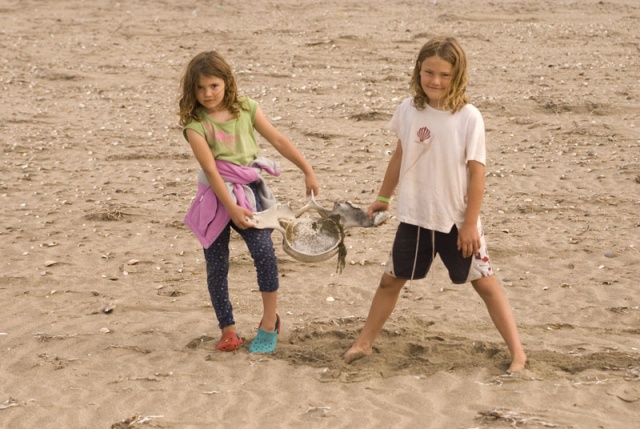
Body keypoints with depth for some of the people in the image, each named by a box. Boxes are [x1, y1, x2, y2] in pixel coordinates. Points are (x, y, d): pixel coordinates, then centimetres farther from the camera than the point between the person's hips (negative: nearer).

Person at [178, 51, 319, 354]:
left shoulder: (246, 109, 1)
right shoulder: (195, 124, -9)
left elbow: (278, 140, 5)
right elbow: (211, 170, -15)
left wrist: (307, 170, 3)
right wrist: (232, 208, -20)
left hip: (249, 190, 1)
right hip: (216, 196, -1)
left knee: (263, 251, -18)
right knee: (216, 266, 2)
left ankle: (269, 322, -3)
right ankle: (228, 330, 17)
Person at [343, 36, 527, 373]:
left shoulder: (468, 118, -15)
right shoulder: (409, 110, -3)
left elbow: (477, 171, -13)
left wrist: (470, 223, -13)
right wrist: (383, 197, 17)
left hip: (456, 221, -3)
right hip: (414, 218, 4)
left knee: (485, 283, 2)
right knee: (390, 280, 13)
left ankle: (517, 352, 8)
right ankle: (364, 343, 28)